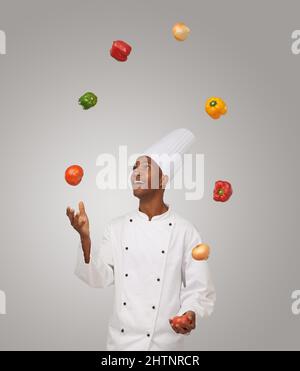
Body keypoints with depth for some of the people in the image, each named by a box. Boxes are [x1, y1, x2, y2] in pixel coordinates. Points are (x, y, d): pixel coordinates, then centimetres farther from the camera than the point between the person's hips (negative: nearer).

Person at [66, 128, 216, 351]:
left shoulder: (185, 231, -9)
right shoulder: (117, 227, 0)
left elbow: (199, 289, -7)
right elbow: (100, 278, -3)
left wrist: (191, 314, -25)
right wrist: (85, 237, -14)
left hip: (164, 342, -2)